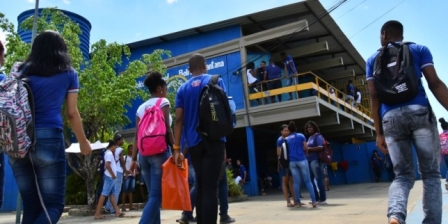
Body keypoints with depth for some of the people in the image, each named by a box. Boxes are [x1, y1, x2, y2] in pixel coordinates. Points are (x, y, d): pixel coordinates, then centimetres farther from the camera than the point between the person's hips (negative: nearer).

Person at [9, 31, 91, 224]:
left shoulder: (22, 70, 16)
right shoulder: (68, 73, 9)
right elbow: (72, 113, 9)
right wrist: (83, 142, 21)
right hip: (48, 138, -4)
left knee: (31, 206, 11)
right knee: (54, 205, 1)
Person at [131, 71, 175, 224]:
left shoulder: (141, 107, 17)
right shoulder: (163, 102, 0)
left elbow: (137, 135, 11)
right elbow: (167, 129, -11)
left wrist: (133, 158, 10)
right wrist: (175, 150, -12)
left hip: (144, 153, 7)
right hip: (160, 151, -7)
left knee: (153, 194, 12)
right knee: (156, 195, -9)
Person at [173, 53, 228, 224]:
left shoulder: (183, 89, 12)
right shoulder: (216, 81, 5)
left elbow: (179, 119, 5)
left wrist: (176, 148, 3)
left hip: (194, 143, 4)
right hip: (213, 139, -3)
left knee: (201, 187, 13)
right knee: (210, 188, -8)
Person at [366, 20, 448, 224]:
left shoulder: (373, 60, 16)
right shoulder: (419, 49, 14)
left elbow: (374, 96, 8)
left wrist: (379, 132, 9)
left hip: (390, 118, 2)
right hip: (420, 113, -1)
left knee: (403, 175, 6)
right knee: (430, 173, 8)